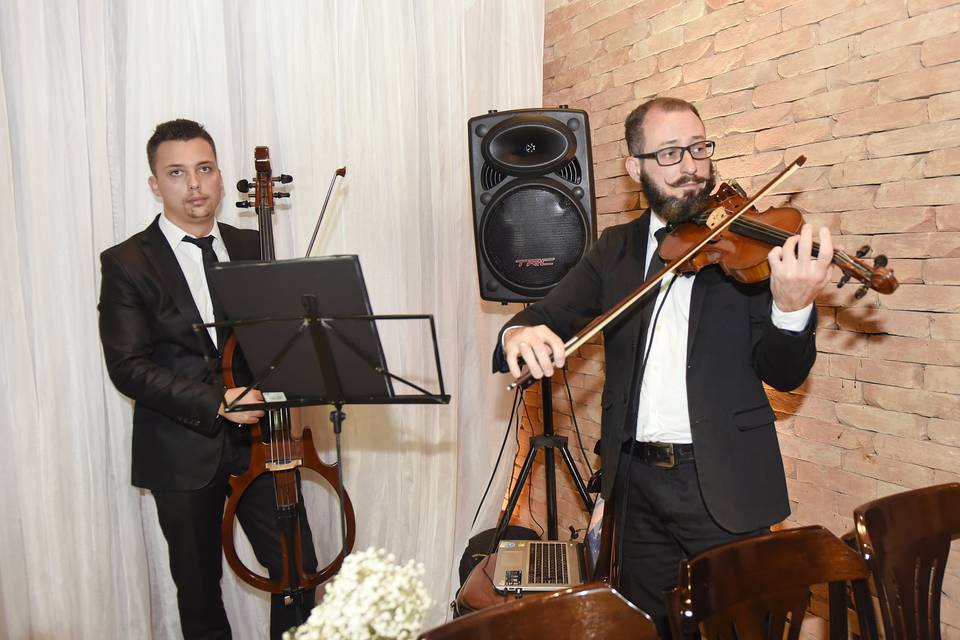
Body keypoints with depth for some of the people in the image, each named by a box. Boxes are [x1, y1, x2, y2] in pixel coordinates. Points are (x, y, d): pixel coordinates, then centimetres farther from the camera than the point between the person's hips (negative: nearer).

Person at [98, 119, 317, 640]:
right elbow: (128, 367, -12)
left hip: (258, 440, 3)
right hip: (184, 451, -2)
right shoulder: (127, 263, -5)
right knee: (199, 586, 14)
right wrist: (216, 401, -22)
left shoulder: (254, 248, 7)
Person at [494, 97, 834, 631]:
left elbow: (784, 374, -9)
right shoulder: (617, 248, 7)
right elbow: (550, 314, 1)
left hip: (723, 484, -3)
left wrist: (793, 306, -30)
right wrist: (519, 333, -24)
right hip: (638, 482, 3)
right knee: (650, 625, 18)